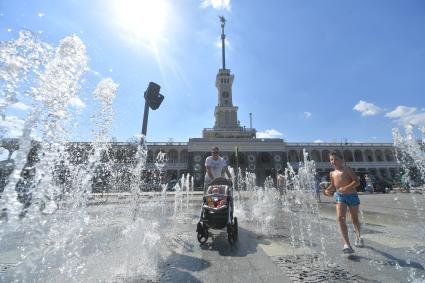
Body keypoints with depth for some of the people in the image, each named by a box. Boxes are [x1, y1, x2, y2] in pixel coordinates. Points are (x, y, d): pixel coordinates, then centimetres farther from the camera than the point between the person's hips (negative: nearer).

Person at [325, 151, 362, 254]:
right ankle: (347, 244, -17)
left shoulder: (347, 169, -6)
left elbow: (356, 181, -13)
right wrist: (328, 189, -3)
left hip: (352, 195, -2)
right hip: (340, 196, 2)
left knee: (355, 219, 16)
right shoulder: (332, 173, 8)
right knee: (340, 218, -17)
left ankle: (358, 237, 45)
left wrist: (346, 188, -27)